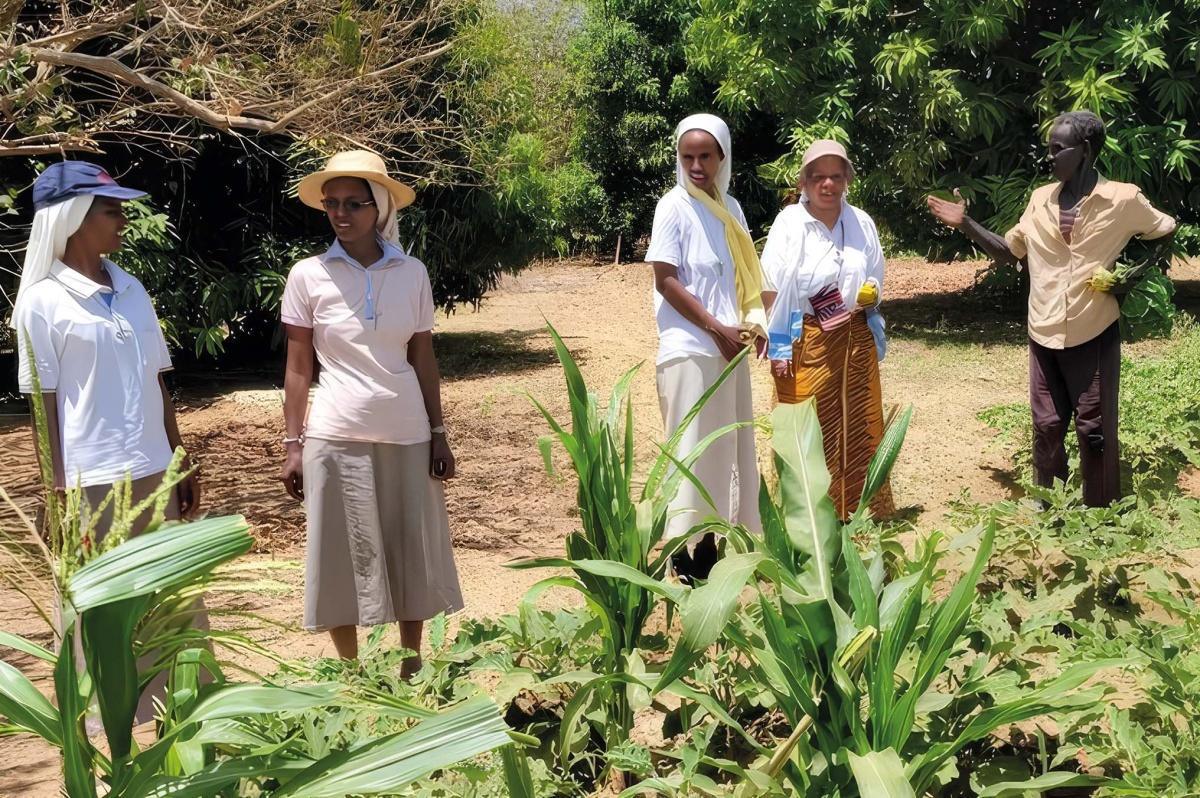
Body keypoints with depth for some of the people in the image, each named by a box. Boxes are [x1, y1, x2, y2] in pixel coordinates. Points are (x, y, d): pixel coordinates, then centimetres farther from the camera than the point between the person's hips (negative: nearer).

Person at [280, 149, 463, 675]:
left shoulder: (412, 273, 2)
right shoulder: (308, 275, -2)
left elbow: (424, 360, 7)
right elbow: (298, 367, 1)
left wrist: (438, 433, 5)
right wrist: (292, 443, -2)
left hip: (407, 434, 2)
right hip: (337, 436, -1)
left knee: (413, 554, 9)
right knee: (342, 559, 5)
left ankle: (411, 668, 26)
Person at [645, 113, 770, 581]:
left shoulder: (730, 208, 11)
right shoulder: (674, 207, -8)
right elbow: (665, 280, -12)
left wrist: (752, 323, -2)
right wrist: (717, 329, -14)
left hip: (729, 349, 7)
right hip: (690, 350, -7)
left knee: (730, 448, 10)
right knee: (692, 452, -3)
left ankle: (714, 542, 21)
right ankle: (684, 553, 5)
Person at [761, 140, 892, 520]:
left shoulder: (861, 223, 7)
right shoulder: (789, 223, -5)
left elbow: (875, 278, 17)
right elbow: (772, 288, -6)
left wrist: (870, 294, -7)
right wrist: (778, 348, -10)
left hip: (857, 338, 4)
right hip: (807, 340, -4)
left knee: (860, 424, 9)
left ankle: (862, 507, 21)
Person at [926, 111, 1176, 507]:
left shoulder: (1123, 199, -8)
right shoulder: (1040, 199, 4)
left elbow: (1167, 233, 6)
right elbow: (1008, 252, 13)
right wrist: (965, 223, 1)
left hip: (1094, 335, -4)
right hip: (1044, 335, 4)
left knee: (1094, 430, 3)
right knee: (1046, 426, 11)